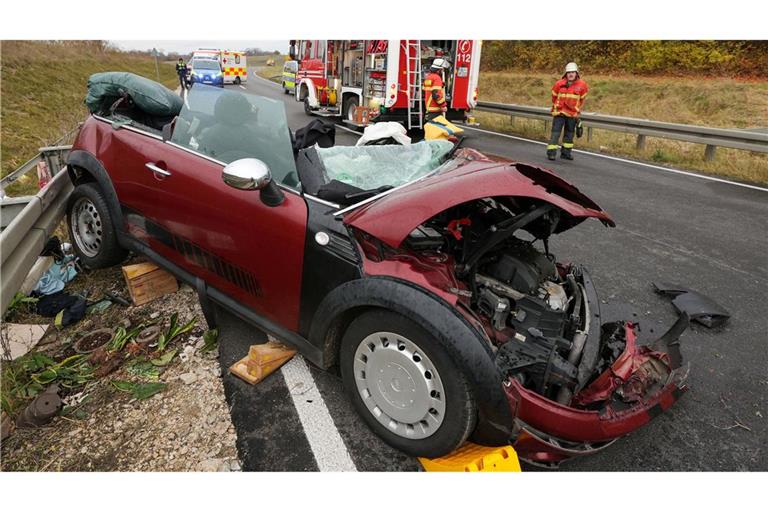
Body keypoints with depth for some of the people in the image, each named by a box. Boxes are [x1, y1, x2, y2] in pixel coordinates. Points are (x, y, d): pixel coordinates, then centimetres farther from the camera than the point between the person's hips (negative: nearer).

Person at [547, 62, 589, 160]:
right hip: (559, 112, -3)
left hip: (572, 114, 3)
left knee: (569, 134, 11)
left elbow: (582, 99, 13)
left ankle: (566, 152, 21)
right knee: (555, 133, -9)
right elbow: (554, 96, 9)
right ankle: (551, 152, -8)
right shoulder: (559, 84, -8)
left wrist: (578, 111, 16)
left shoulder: (582, 85, -2)